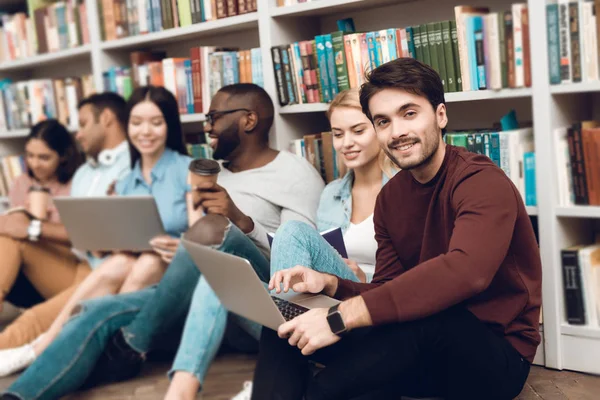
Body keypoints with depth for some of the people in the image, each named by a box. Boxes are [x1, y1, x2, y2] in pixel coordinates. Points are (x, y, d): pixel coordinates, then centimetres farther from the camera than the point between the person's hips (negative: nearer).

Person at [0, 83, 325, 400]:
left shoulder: (295, 173, 1)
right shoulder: (218, 172, 22)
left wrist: (241, 221, -20)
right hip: (203, 290, 7)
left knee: (213, 229, -34)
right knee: (97, 312, -16)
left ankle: (130, 348, -20)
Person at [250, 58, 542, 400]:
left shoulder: (482, 182, -18)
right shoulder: (391, 197, 5)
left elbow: (464, 273, -36)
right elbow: (391, 291, 7)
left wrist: (341, 317, -38)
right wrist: (330, 284, -14)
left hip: (497, 356, -6)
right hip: (428, 352, 6)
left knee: (417, 319, -38)